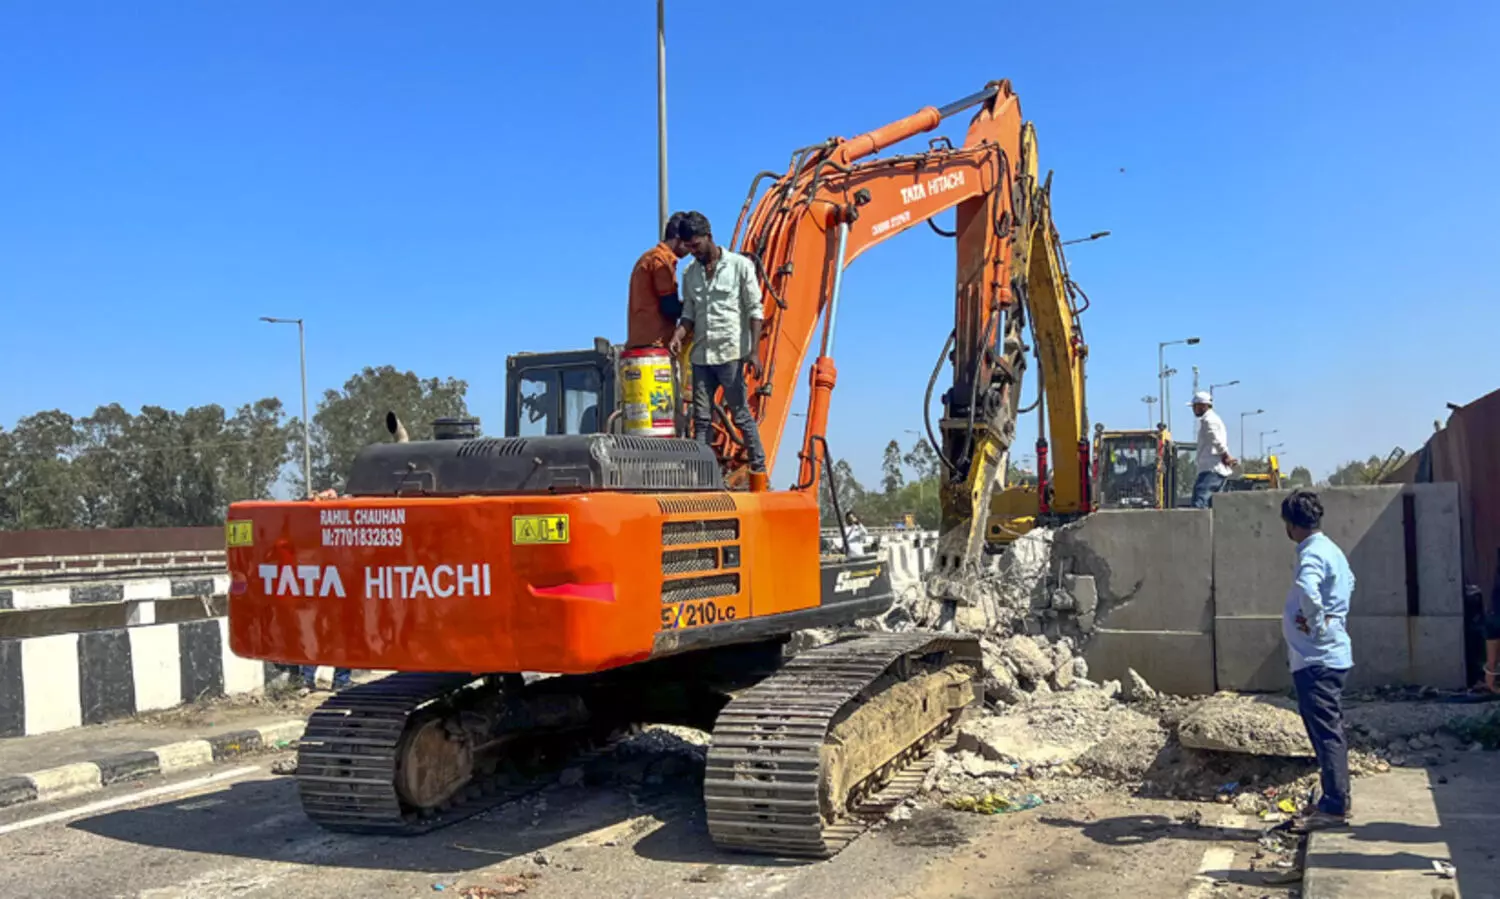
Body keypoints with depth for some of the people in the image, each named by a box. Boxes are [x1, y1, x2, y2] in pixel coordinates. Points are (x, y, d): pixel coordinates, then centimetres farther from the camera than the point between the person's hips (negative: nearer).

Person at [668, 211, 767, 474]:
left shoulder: (740, 265, -1)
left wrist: (753, 352, -11)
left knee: (740, 413, -2)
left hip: (731, 353, -5)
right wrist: (678, 335, -5)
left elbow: (755, 311, -3)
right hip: (701, 354, 5)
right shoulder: (690, 273, 13)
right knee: (701, 418, 3)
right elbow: (689, 313, 17)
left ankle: (759, 466, 8)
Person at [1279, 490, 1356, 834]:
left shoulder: (1312, 554, -18)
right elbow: (1348, 582, 34)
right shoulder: (1331, 549, 13)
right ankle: (1335, 801, 23)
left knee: (1325, 733, -5)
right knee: (1330, 732, 15)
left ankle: (1334, 808, -1)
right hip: (1331, 654, 10)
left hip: (1316, 659, -10)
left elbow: (1307, 589, -40)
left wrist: (1317, 624, -24)